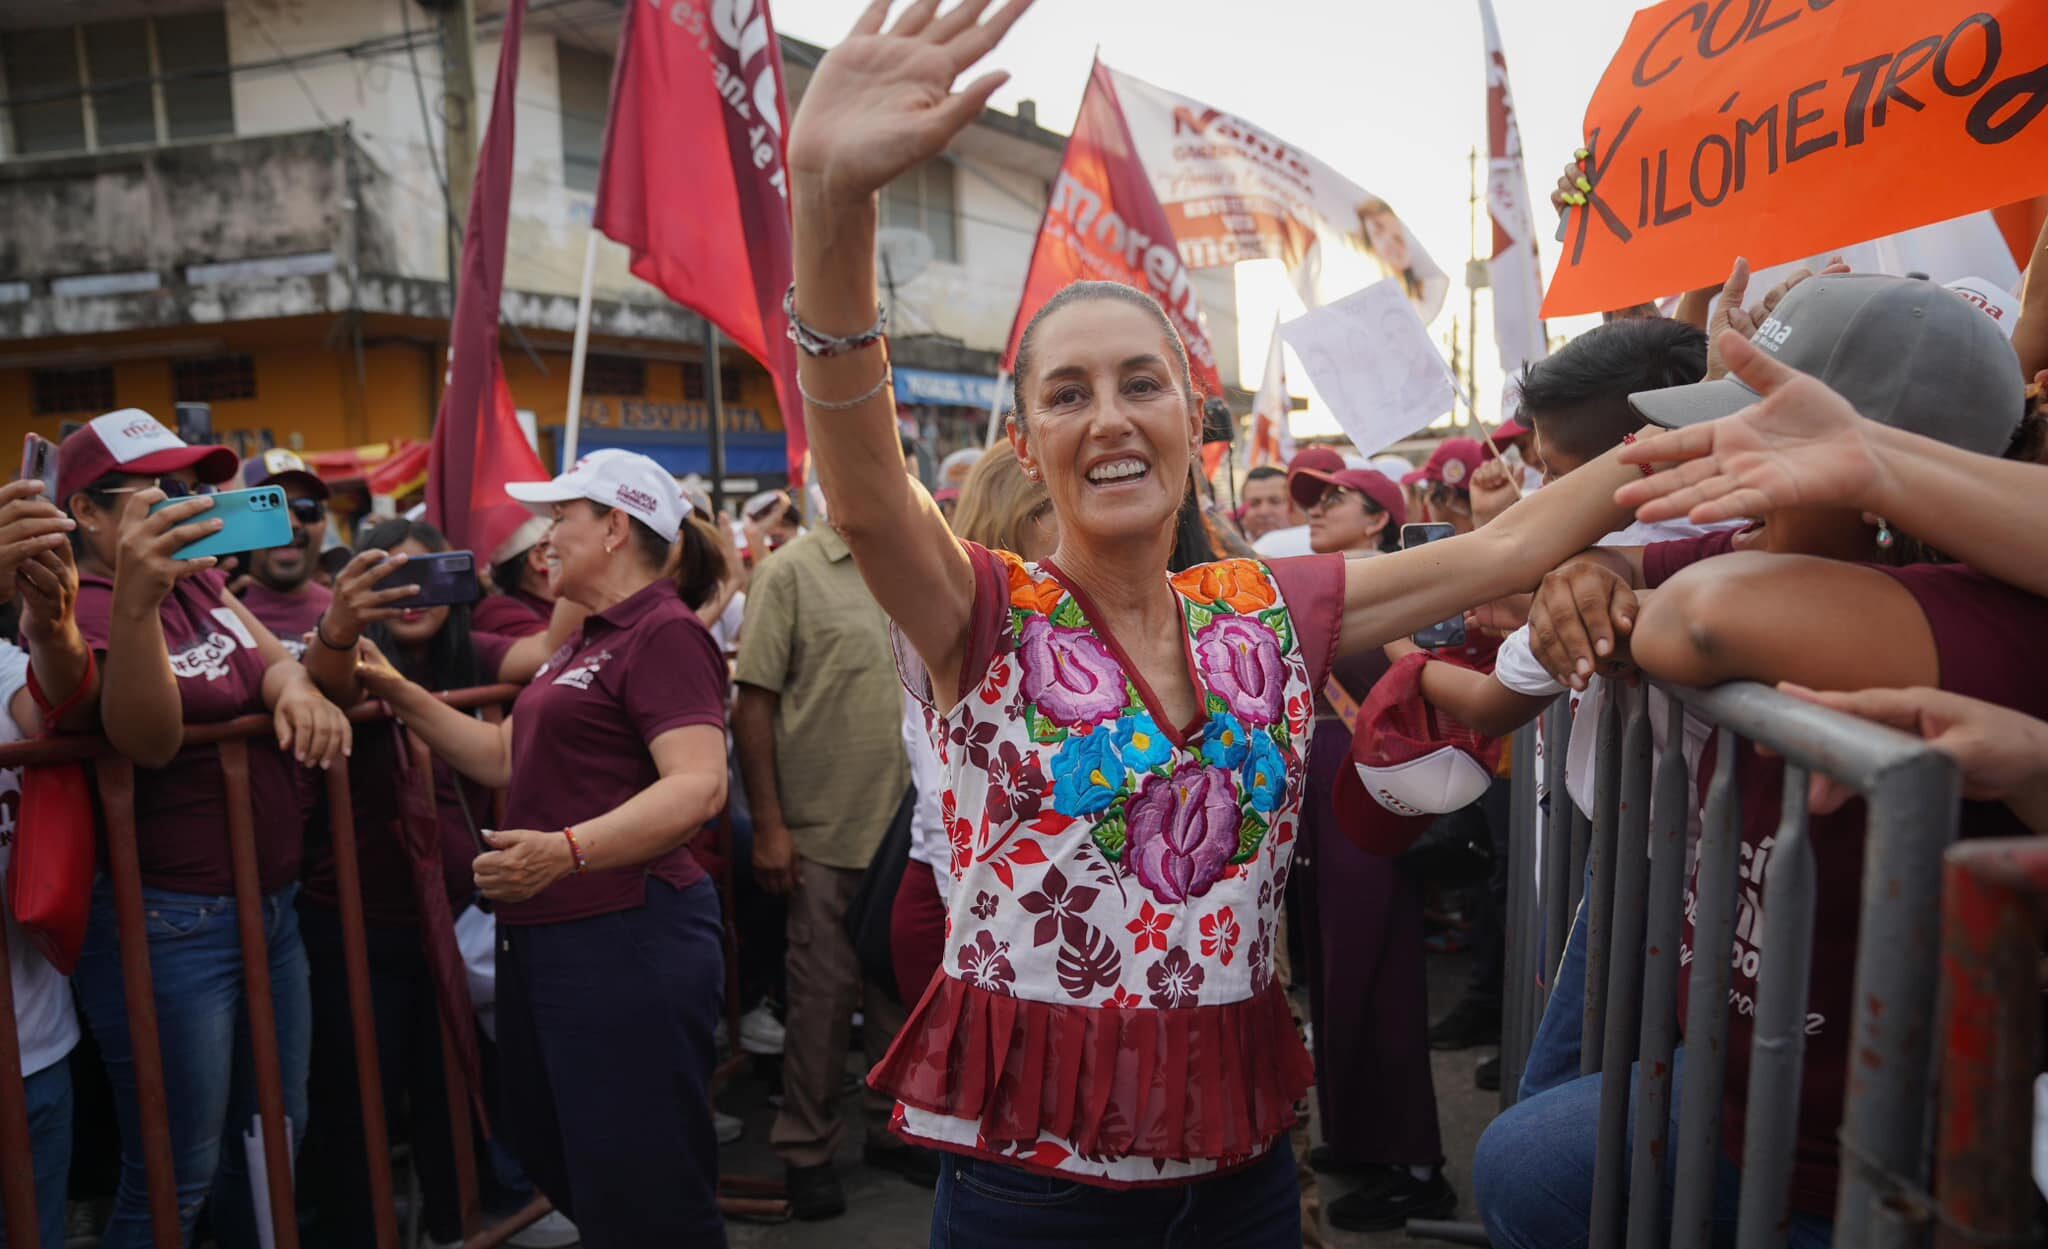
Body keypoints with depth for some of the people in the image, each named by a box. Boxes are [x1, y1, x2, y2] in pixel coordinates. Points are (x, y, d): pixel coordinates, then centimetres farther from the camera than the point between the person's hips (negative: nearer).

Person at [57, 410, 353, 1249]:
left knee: (276, 1142, 19)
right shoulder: (82, 610, -13)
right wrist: (136, 599, -45)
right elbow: (151, 741, -28)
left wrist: (299, 687, -17)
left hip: (271, 906, 8)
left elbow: (273, 660, 8)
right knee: (175, 1181, 3)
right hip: (169, 926, -8)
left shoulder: (198, 581, 10)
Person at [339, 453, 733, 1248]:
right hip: (547, 938, 11)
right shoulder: (590, 639, 18)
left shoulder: (664, 633, -14)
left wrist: (567, 850, -38)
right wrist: (399, 694, 12)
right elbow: (507, 760, 20)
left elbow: (698, 786, -27)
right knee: (556, 1163, 22)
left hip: (627, 939, -10)